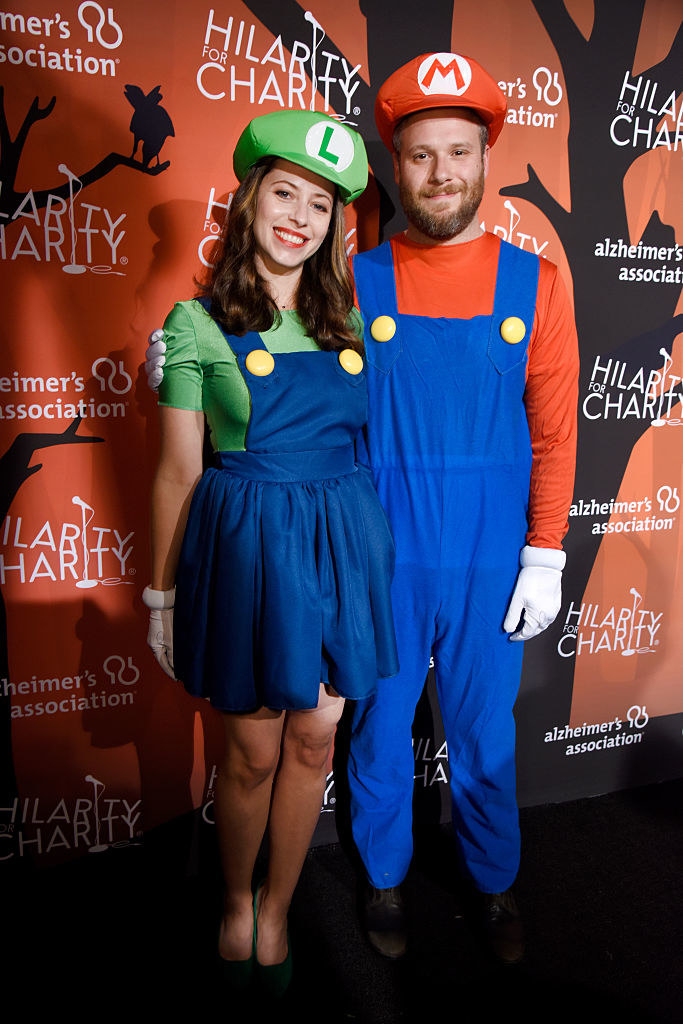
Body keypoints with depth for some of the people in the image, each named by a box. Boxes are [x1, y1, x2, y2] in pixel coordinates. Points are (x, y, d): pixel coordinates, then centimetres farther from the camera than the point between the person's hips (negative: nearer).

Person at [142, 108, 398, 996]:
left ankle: (277, 910, 35)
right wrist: (162, 593, 2)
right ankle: (235, 904, 38)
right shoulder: (198, 322, -2)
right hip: (247, 545, -3)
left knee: (315, 736, 11)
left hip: (343, 540, 4)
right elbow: (177, 471, -1)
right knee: (253, 749, 7)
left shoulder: (347, 317, 9)